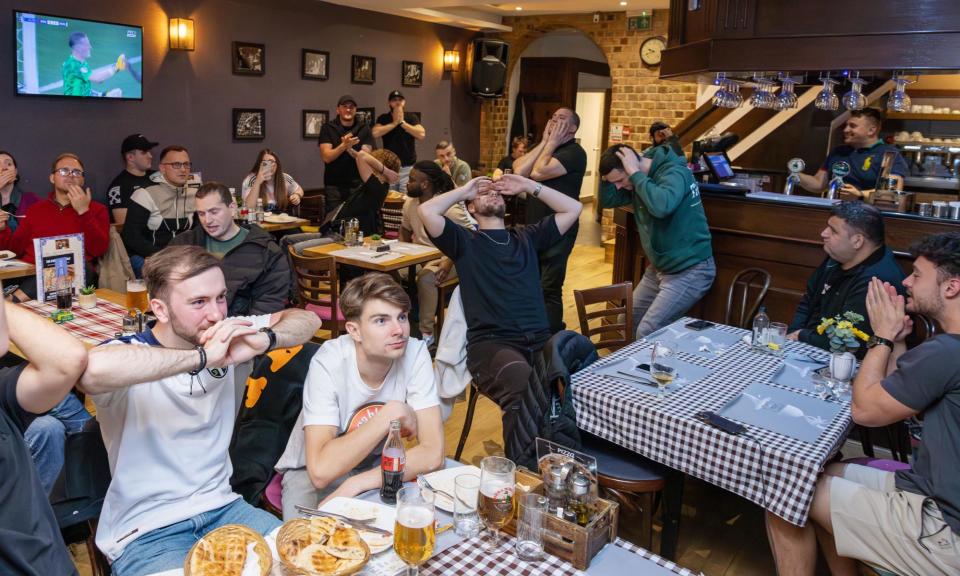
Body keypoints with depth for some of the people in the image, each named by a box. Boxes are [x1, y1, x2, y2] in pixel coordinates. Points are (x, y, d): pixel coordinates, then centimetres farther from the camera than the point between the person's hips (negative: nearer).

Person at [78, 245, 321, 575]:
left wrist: (264, 339, -21)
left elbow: (307, 320, 0)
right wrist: (202, 357, -34)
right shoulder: (131, 353, -15)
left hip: (221, 507, 5)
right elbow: (93, 368, -39)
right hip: (145, 532, -4)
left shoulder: (226, 341, 0)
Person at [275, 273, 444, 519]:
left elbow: (432, 453, -22)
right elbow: (321, 471, -32)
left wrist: (354, 486, -29)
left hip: (378, 464, 4)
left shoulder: (415, 353, -19)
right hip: (310, 472, -4)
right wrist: (391, 414, -30)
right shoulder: (328, 363, -25)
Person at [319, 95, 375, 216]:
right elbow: (327, 157, -6)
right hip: (334, 186, 0)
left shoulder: (364, 129, 6)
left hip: (358, 184, 1)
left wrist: (350, 149, -20)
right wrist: (344, 146, -22)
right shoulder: (328, 128, 4)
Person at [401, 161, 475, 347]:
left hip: (447, 257, -7)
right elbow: (405, 231, 21)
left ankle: (427, 332, -21)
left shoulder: (450, 207, -19)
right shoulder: (410, 203, 4)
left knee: (426, 276, -34)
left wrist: (450, 262, -30)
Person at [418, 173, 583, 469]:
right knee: (524, 385, -38)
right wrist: (465, 189, 14)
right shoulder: (465, 241, 15)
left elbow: (574, 208, 27)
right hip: (490, 343, -3)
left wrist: (528, 186, 24)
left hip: (540, 340, 4)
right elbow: (426, 211, -2)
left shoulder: (526, 237, 27)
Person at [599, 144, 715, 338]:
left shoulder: (674, 172, -22)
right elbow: (607, 200, 6)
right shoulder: (641, 178, 2)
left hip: (690, 271, -9)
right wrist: (609, 176, -11)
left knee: (647, 333, -17)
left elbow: (661, 206, -41)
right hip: (659, 268, 9)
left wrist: (635, 173, -31)